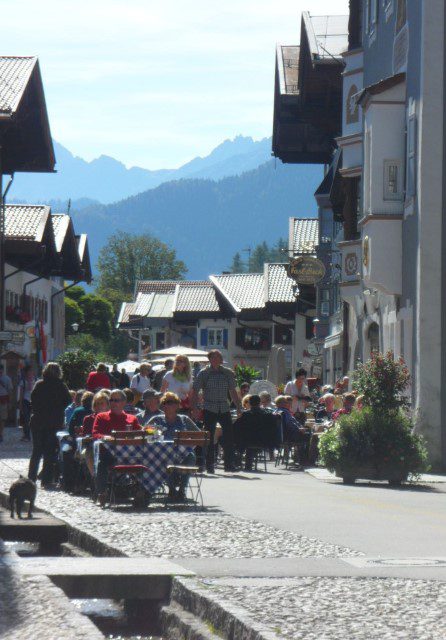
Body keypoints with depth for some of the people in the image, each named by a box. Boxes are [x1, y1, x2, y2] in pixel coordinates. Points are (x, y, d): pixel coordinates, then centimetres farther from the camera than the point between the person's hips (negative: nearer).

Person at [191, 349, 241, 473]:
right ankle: (210, 465, 7)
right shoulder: (204, 373, -1)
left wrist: (238, 407, 10)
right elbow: (195, 391, 0)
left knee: (229, 435, -2)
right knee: (209, 437, 0)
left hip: (224, 409, 3)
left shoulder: (228, 373, 9)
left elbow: (233, 391, 16)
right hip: (209, 410, -3)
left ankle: (229, 464, 5)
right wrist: (194, 408, -9)